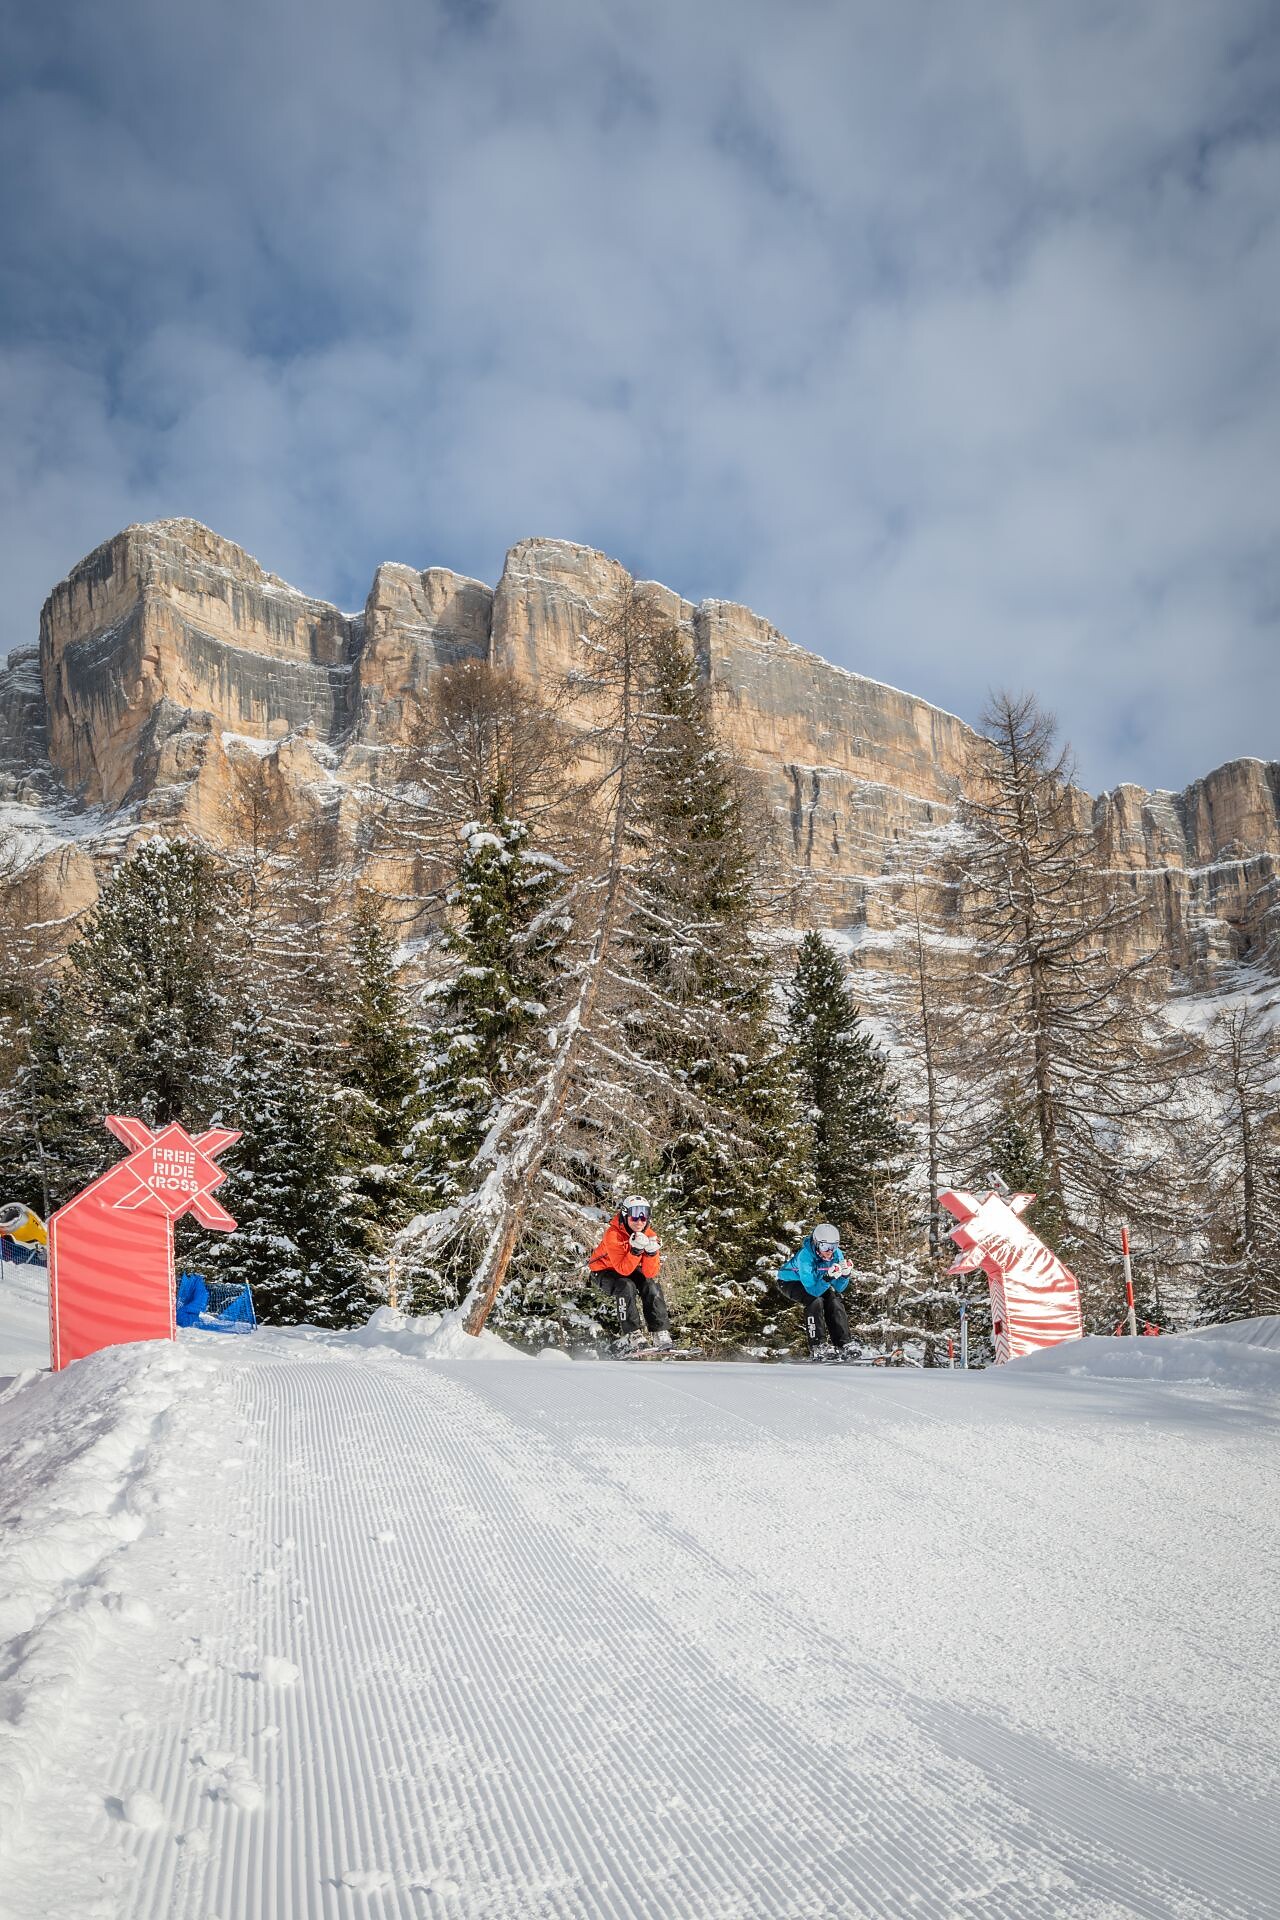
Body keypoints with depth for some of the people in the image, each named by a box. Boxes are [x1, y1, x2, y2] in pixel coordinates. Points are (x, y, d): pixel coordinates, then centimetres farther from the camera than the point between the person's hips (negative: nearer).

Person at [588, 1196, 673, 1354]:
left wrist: (651, 1252, -37)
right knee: (627, 1287, -32)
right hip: (605, 1272, -4)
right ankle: (632, 1335, -30)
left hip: (630, 1269, 5)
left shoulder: (649, 1235, -15)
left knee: (652, 1286, -20)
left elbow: (650, 1273, -22)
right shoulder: (613, 1234, -29)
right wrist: (636, 1250, -47)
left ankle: (660, 1333, -15)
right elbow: (623, 1270, -36)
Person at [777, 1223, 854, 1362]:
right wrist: (828, 1278, -56)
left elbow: (839, 1288, -18)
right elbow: (813, 1290, -41)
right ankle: (818, 1348, -27)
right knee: (815, 1301, -29)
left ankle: (843, 1346, -11)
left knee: (835, 1301, -15)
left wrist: (845, 1275, -37)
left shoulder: (836, 1254, -22)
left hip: (815, 1282, 6)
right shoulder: (805, 1256, -38)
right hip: (790, 1282, -6)